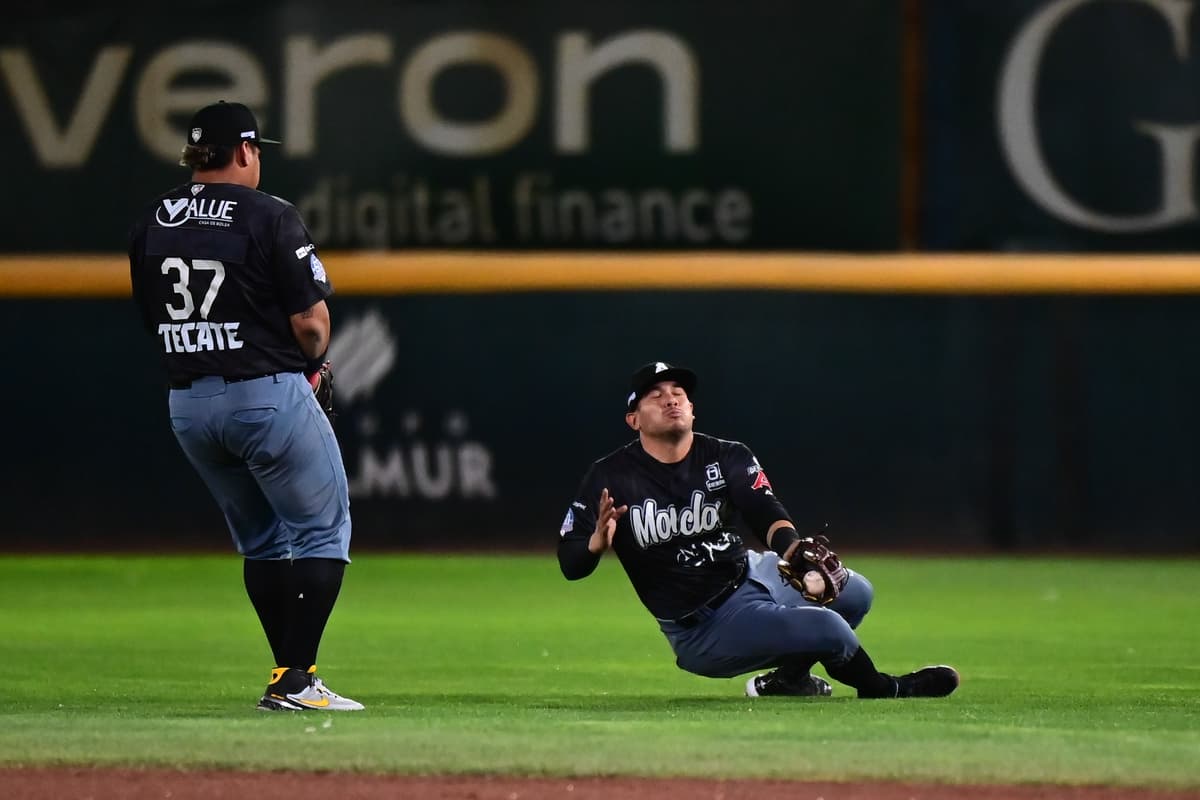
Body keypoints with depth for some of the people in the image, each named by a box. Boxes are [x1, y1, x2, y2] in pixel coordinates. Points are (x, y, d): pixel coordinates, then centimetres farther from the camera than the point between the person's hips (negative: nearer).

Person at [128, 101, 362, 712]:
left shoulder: (151, 223, 7)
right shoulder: (269, 216, -11)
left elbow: (152, 318, 13)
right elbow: (311, 324, -14)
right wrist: (310, 362, 9)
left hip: (187, 403, 6)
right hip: (268, 395, -6)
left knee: (260, 540, 18)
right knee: (322, 530, 2)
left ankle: (289, 674, 17)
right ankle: (294, 680, -6)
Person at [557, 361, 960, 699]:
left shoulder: (729, 458, -1)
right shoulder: (610, 478, -10)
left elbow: (766, 512, -18)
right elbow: (570, 565, -11)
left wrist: (790, 546, -42)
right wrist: (598, 543, -36)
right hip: (702, 629, -6)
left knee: (854, 592, -13)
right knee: (830, 630, -23)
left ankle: (787, 679, 9)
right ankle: (883, 690, 9)